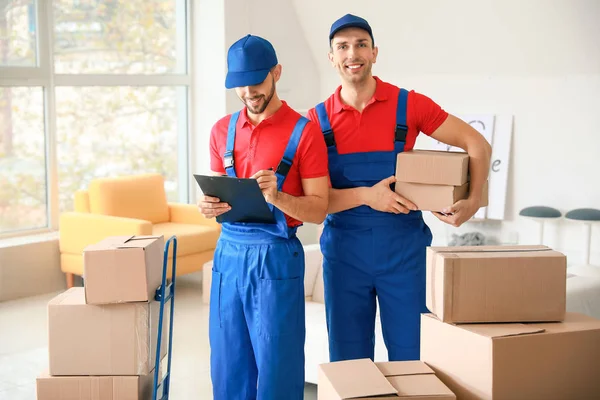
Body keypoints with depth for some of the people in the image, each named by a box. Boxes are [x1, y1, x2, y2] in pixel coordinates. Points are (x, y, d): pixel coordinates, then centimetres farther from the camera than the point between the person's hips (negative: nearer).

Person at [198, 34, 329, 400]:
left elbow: (319, 209, -7)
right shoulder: (222, 130, 10)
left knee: (276, 366, 2)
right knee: (228, 364, 9)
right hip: (229, 252, 5)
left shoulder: (304, 131, -6)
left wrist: (277, 197, -24)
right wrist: (210, 206, -6)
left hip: (276, 256, -4)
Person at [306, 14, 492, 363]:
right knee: (348, 363, 10)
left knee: (410, 358, 6)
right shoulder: (318, 119, 1)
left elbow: (477, 144, -2)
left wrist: (473, 201, -16)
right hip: (344, 252, 1)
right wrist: (366, 195, -19)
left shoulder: (409, 105, -3)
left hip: (403, 250, -1)